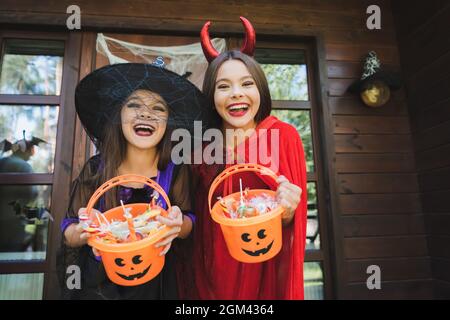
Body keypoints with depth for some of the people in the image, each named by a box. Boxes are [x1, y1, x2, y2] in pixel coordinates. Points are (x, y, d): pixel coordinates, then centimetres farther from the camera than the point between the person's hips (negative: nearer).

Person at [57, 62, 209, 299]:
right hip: (97, 284, 1)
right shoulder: (95, 169, -15)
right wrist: (82, 233, -29)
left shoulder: (176, 171, -16)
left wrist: (179, 225, -28)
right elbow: (69, 234, -7)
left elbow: (188, 226, -6)